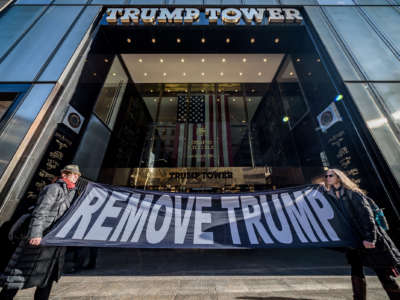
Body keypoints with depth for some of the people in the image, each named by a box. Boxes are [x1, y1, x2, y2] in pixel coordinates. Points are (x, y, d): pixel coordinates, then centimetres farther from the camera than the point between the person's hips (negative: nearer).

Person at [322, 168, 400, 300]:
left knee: (384, 274, 5)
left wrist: (369, 237, -20)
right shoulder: (330, 196, 3)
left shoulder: (352, 193, -12)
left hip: (368, 240, -4)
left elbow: (366, 215, -15)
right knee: (356, 274, 9)